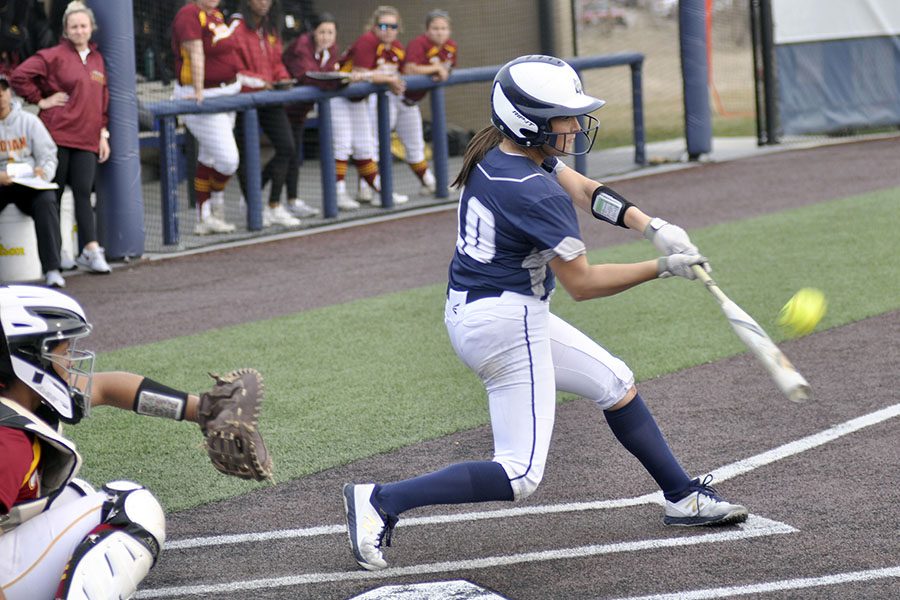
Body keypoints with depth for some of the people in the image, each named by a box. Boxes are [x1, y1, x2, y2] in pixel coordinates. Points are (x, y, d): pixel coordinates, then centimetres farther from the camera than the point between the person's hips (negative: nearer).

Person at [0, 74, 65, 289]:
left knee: (46, 201, -31)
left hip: (29, 184, 0)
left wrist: (43, 171, -16)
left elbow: (48, 156, 8)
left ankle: (52, 269, -35)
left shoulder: (29, 121, 9)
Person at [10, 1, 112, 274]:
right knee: (54, 194, 1)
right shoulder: (54, 56, -2)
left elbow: (103, 100, 22)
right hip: (58, 136, -4)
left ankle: (90, 250, -10)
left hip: (87, 140, 4)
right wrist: (41, 100, -7)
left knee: (83, 193, -4)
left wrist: (103, 134, 15)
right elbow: (19, 76, -8)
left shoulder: (97, 59, 16)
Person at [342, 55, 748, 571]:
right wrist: (662, 268, -11)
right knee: (520, 476, -7)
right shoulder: (535, 194, -24)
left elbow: (583, 190, 6)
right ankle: (381, 500, -8)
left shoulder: (498, 151, 2)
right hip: (507, 323, -11)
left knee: (617, 383, 22)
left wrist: (653, 227, -7)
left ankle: (683, 496, 32)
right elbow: (582, 283, -17)